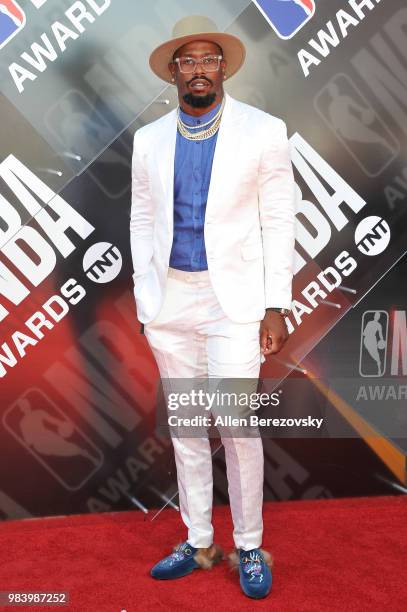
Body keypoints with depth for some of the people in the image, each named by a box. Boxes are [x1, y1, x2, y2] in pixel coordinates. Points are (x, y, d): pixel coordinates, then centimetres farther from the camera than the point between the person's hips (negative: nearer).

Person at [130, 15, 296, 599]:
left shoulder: (264, 131, -1)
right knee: (184, 427, 11)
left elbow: (278, 222, -2)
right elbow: (142, 222, 11)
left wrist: (276, 306, -7)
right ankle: (198, 543, 28)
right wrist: (146, 300, 4)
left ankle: (249, 548, 20)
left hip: (233, 300, -3)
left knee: (239, 430, -1)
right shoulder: (149, 140, 8)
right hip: (170, 300, 4)